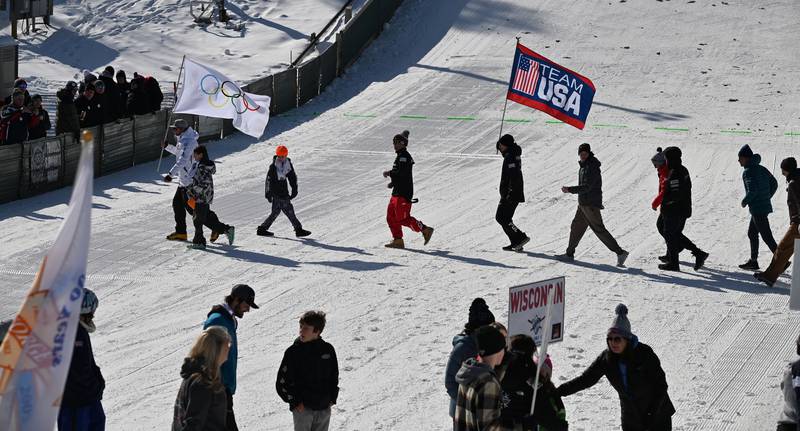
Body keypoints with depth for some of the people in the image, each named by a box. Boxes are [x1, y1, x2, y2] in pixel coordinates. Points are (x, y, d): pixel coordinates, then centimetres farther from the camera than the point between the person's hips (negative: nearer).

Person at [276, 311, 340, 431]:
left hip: (324, 408, 3)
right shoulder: (293, 352, -8)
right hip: (302, 408, -3)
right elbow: (282, 382, -5)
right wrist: (295, 402, -9)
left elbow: (334, 376, 14)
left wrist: (332, 398, 7)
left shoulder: (327, 349, 1)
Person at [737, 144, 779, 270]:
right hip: (765, 206, 10)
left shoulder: (748, 171, -15)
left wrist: (744, 201, -8)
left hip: (757, 209, -10)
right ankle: (753, 261, 24)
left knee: (767, 236, -7)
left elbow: (752, 190, -24)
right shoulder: (762, 169, 12)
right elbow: (774, 184, 17)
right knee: (752, 233, 19)